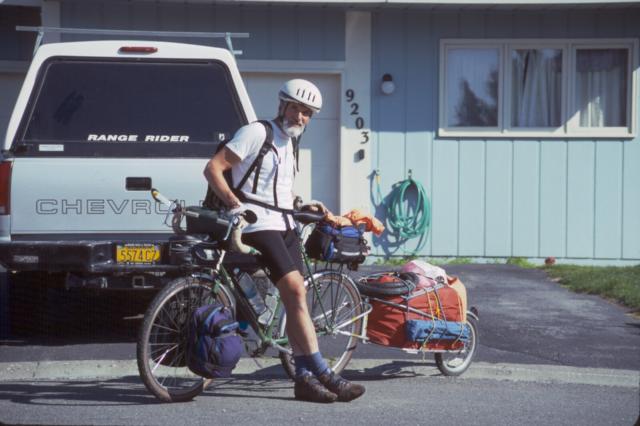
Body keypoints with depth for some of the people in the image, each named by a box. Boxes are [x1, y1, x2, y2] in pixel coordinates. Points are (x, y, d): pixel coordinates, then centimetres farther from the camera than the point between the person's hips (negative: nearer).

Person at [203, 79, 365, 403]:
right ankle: (323, 374, -19)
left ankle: (304, 376, 1)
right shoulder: (256, 133, -5)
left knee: (296, 299, 1)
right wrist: (234, 203, -21)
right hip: (259, 227, -9)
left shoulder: (289, 145, 21)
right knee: (295, 291, -18)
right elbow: (213, 169, -12)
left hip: (284, 227, 9)